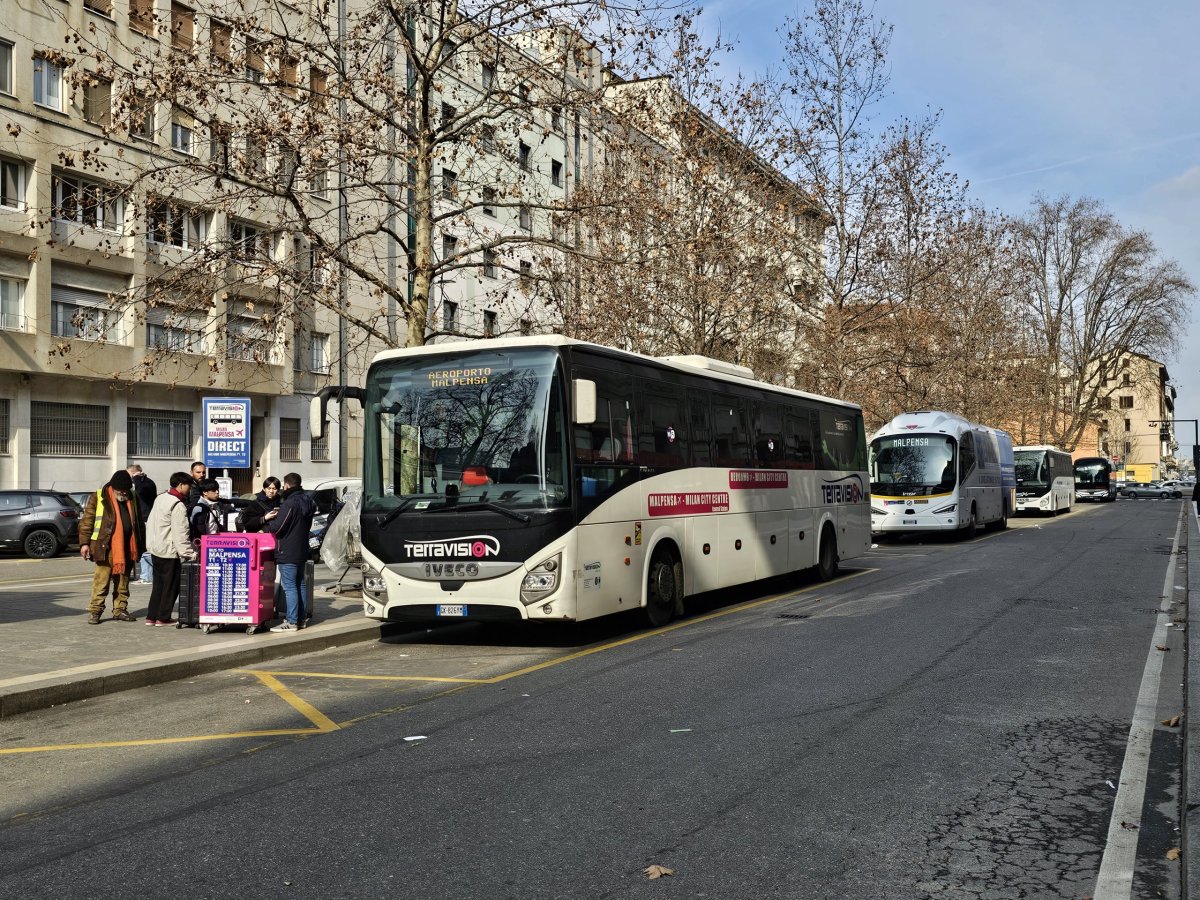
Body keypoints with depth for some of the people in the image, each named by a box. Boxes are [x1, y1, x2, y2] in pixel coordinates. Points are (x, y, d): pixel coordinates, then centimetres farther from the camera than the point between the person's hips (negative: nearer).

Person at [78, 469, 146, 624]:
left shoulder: (133, 498, 11)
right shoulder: (98, 498, -3)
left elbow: (138, 522, 19)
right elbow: (86, 521, -3)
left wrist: (141, 544, 17)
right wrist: (84, 543, -10)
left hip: (126, 548, 5)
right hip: (105, 547, -5)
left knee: (123, 582, 11)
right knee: (101, 581, -4)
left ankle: (120, 610, 19)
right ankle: (95, 611, 2)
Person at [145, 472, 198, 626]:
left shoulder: (160, 499, 9)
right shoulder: (178, 505, -18)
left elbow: (150, 523, 16)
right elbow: (180, 534, -21)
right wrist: (191, 554, -18)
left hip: (156, 548, 9)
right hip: (169, 551, -9)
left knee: (158, 583, 15)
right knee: (171, 585, 2)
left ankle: (151, 616, 17)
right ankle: (163, 618, 7)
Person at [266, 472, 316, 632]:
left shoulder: (289, 503, -18)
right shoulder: (307, 502, 11)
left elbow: (277, 527, -18)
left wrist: (266, 526, 0)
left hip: (287, 552, -9)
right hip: (302, 551, 9)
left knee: (289, 586, -8)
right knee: (300, 584, 15)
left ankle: (291, 622, -8)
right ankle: (301, 618, 20)